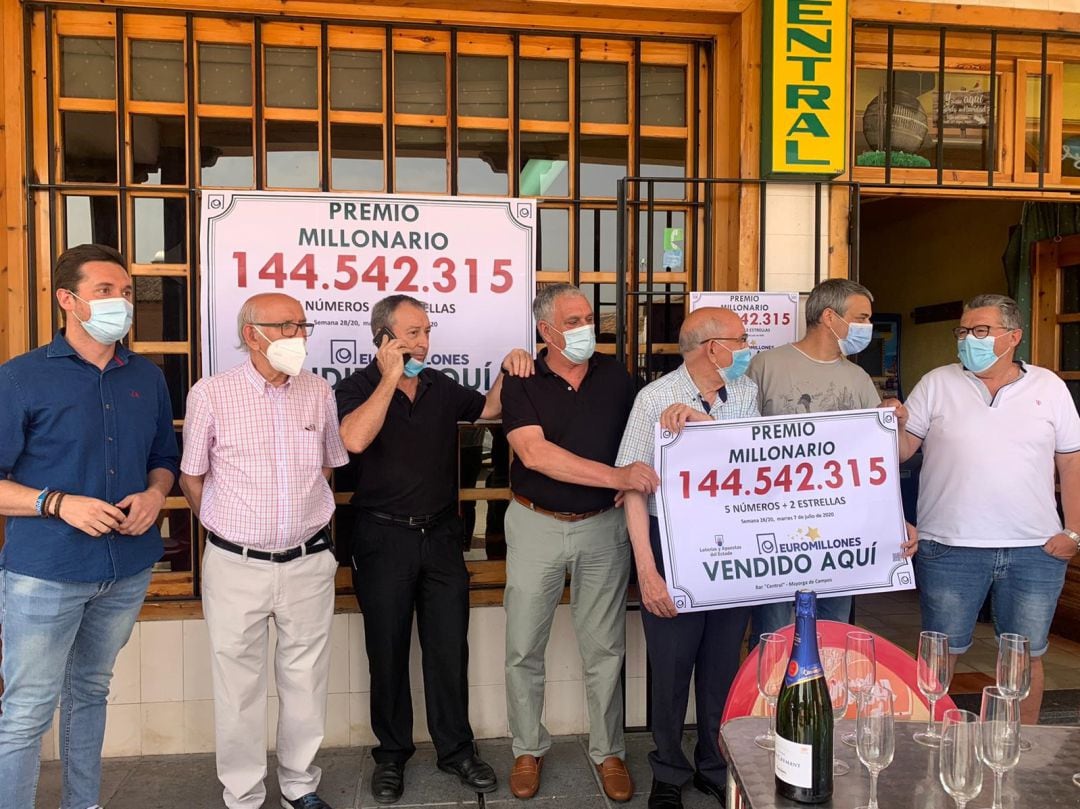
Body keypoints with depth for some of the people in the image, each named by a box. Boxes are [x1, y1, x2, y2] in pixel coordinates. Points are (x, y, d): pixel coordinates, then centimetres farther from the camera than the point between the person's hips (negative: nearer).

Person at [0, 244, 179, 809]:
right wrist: (59, 503, -20)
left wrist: (155, 494, -5)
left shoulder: (147, 378, 6)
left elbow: (164, 458, 15)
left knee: (90, 693, 20)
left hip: (128, 570, 5)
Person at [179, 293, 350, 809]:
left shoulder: (319, 392, 3)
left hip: (308, 563, 3)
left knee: (306, 683, 12)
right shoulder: (211, 394, -7)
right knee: (239, 686, 8)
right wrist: (231, 532, 8)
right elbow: (191, 478, 3)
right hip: (236, 567, -2)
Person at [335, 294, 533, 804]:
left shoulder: (440, 387, 9)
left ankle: (455, 749, 25)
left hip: (441, 534, 4)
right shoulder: (358, 388, -5)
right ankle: (392, 754, 26)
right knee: (388, 651, 9)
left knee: (449, 647, 10)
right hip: (384, 538, -3)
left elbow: (488, 409, 20)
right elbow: (354, 439, -24)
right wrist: (391, 377, -19)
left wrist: (508, 371, 2)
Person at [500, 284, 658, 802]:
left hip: (602, 526, 2)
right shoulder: (521, 383, -6)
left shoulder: (614, 375, 4)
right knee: (524, 648, 7)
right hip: (536, 525, -1)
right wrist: (618, 477, -26)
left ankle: (608, 752, 27)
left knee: (605, 649, 9)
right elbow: (534, 453, -20)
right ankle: (528, 749, 27)